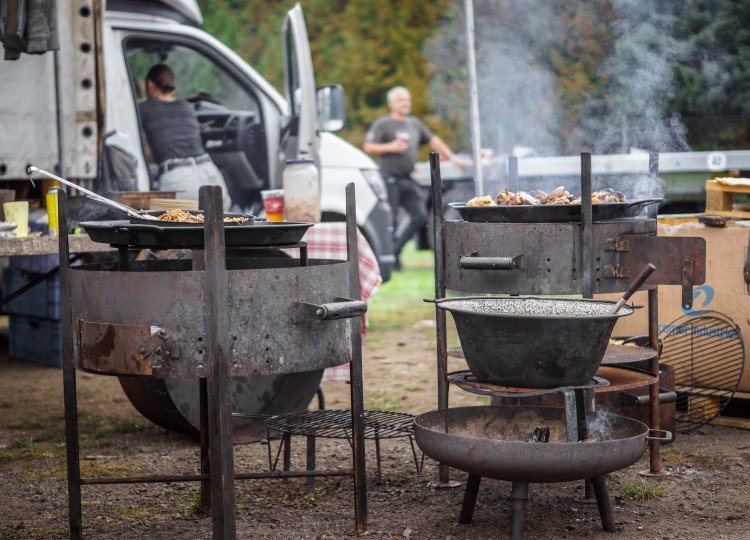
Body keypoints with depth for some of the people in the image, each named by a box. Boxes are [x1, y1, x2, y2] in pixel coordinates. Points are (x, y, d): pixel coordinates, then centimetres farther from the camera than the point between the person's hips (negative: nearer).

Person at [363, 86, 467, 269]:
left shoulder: (414, 123, 19)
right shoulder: (382, 124, -1)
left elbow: (433, 140, 23)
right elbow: (368, 147, -10)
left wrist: (452, 157, 17)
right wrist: (390, 147, -20)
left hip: (407, 179, 7)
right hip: (389, 179, -7)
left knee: (420, 216, 0)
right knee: (390, 219, -6)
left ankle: (395, 249, 11)